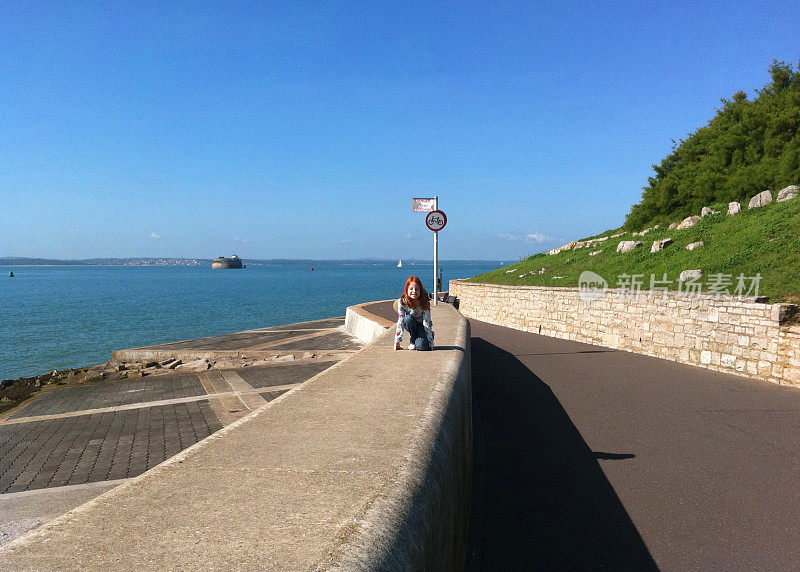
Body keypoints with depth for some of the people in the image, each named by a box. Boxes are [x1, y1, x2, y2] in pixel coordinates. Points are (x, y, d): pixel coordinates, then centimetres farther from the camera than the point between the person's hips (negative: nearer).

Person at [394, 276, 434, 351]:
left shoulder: (424, 302, -23)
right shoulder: (402, 301, -22)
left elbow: (426, 322, -23)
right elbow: (400, 321, -22)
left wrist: (430, 343, -27)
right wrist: (397, 342, -25)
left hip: (421, 326, -2)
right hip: (410, 326, 2)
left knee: (422, 346, -30)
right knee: (408, 318, -34)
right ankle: (412, 341, -10)